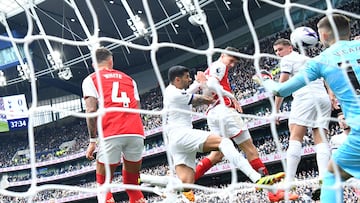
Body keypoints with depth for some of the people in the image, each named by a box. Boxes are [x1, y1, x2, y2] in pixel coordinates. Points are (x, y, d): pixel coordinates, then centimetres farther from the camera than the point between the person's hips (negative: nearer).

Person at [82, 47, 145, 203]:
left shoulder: (91, 79, 13)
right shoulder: (129, 79, 25)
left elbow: (92, 110, -1)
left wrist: (93, 141, 1)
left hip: (111, 134, -4)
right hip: (136, 133, 4)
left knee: (103, 186, 10)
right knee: (132, 185, 18)